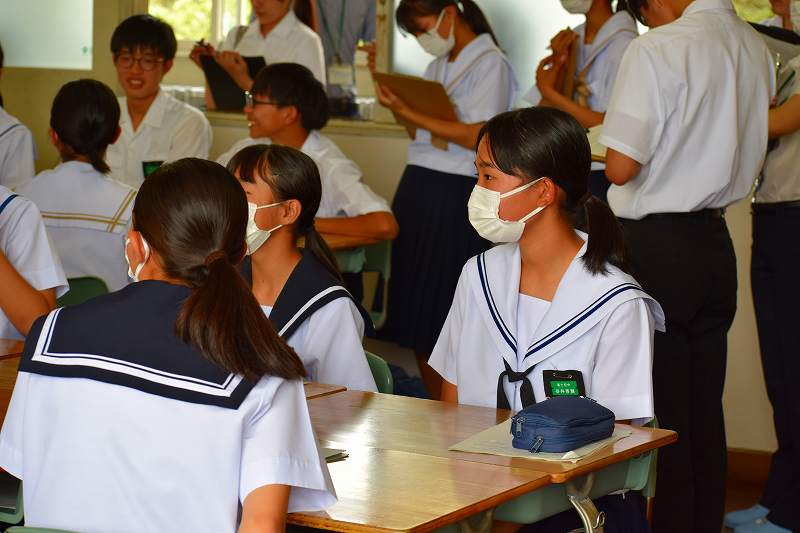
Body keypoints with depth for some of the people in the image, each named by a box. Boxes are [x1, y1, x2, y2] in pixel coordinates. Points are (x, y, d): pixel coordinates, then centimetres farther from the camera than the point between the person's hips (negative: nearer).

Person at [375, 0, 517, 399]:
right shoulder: (439, 66, 17)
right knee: (415, 317, 9)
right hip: (417, 189, 8)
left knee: (445, 321, -6)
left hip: (456, 194, -8)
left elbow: (475, 136, -16)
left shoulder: (490, 64, -7)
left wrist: (410, 113, -15)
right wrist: (398, 104, 1)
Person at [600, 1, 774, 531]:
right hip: (717, 244, 7)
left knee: (659, 413, 1)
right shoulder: (758, 49, 7)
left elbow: (621, 165, -19)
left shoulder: (659, 49, -16)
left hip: (656, 246, -7)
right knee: (705, 413, 13)